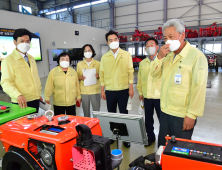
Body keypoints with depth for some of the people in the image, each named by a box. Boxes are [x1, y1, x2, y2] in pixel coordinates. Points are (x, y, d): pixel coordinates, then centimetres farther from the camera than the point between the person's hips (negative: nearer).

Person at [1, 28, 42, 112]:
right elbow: (6, 82, -16)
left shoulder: (32, 59, 13)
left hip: (35, 100, 6)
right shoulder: (8, 60, -9)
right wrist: (18, 95, -32)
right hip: (22, 103, -6)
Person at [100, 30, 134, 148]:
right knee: (111, 114, 13)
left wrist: (131, 88, -5)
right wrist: (102, 90, 2)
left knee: (124, 114, 6)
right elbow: (102, 74, 5)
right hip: (109, 91, 2)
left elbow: (130, 72, -1)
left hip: (123, 90, -2)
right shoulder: (104, 57, 5)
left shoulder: (126, 55, 1)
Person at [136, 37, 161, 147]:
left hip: (160, 96, -4)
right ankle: (150, 137, 34)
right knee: (148, 119, 15)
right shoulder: (142, 63, 10)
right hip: (147, 96, 5)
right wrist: (140, 92, 13)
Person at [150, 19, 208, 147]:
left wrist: (192, 115, -18)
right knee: (162, 146, 19)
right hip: (165, 112, 6)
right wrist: (159, 57, -10)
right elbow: (155, 74, 7)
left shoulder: (196, 56, -13)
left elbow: (199, 87, -17)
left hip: (182, 116, -6)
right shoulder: (168, 55, 9)